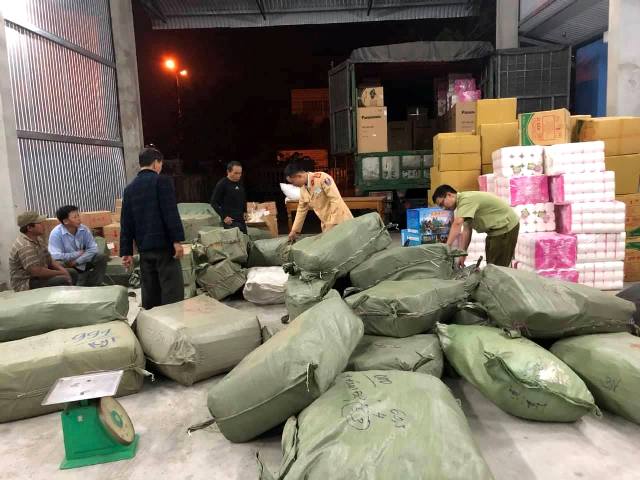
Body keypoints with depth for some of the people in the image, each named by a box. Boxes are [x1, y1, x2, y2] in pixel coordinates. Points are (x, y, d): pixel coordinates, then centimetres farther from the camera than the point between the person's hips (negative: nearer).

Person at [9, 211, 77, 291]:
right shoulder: (25, 246, -26)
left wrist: (63, 270, -6)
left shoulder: (37, 238, 6)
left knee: (73, 273, 9)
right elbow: (37, 271, -29)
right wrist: (61, 273, -18)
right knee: (63, 281, -27)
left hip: (38, 275, 10)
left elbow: (49, 260, 12)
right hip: (26, 283, -10)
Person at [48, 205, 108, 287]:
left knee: (101, 256, -17)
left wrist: (77, 261, -24)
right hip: (67, 264, -3)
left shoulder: (84, 229, -7)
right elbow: (56, 257, -28)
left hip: (83, 262, 4)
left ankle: (94, 286, -10)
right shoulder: (56, 233, -18)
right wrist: (79, 253, -18)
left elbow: (93, 248, -12)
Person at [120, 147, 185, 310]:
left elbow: (126, 223, 13)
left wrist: (126, 251, 15)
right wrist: (177, 240, -14)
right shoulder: (162, 181, -4)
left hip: (144, 248, 6)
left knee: (149, 292, 12)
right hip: (164, 245, -6)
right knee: (172, 292, -4)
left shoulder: (129, 188, 14)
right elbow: (171, 213, -14)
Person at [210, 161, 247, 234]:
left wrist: (244, 212, 12)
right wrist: (224, 216, -14)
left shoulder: (240, 183, 10)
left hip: (241, 219, 7)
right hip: (230, 221, -7)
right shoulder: (222, 184, -10)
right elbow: (214, 203, -9)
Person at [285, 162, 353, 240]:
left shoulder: (322, 178, -17)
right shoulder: (303, 189, 6)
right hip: (327, 225, 7)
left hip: (341, 222, -7)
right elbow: (301, 210, 15)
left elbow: (336, 199, -21)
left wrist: (332, 223, -22)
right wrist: (294, 230, 14)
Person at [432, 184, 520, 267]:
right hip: (497, 228, 10)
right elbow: (466, 230, 3)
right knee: (491, 265, 14)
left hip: (506, 227, -10)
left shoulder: (466, 199, -23)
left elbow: (457, 224, -38)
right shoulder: (464, 201, 6)